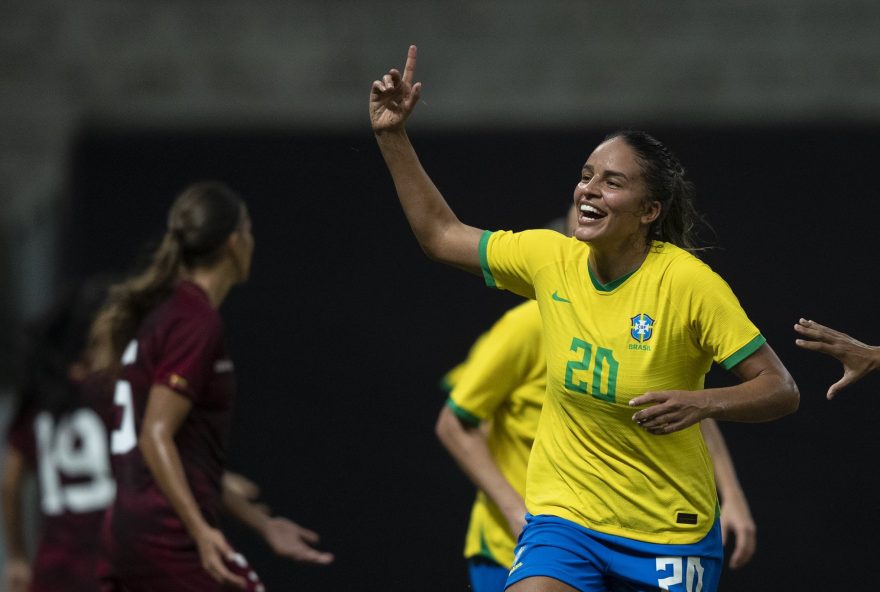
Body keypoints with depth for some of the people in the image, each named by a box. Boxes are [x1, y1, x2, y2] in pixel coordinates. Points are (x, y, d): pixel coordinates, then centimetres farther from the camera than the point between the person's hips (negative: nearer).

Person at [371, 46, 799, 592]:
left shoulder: (687, 281, -15)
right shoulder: (550, 259, -2)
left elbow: (781, 390, -13)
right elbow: (440, 235, 13)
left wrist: (701, 403, -31)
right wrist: (393, 137, 8)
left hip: (670, 535, -2)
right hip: (565, 520, 3)